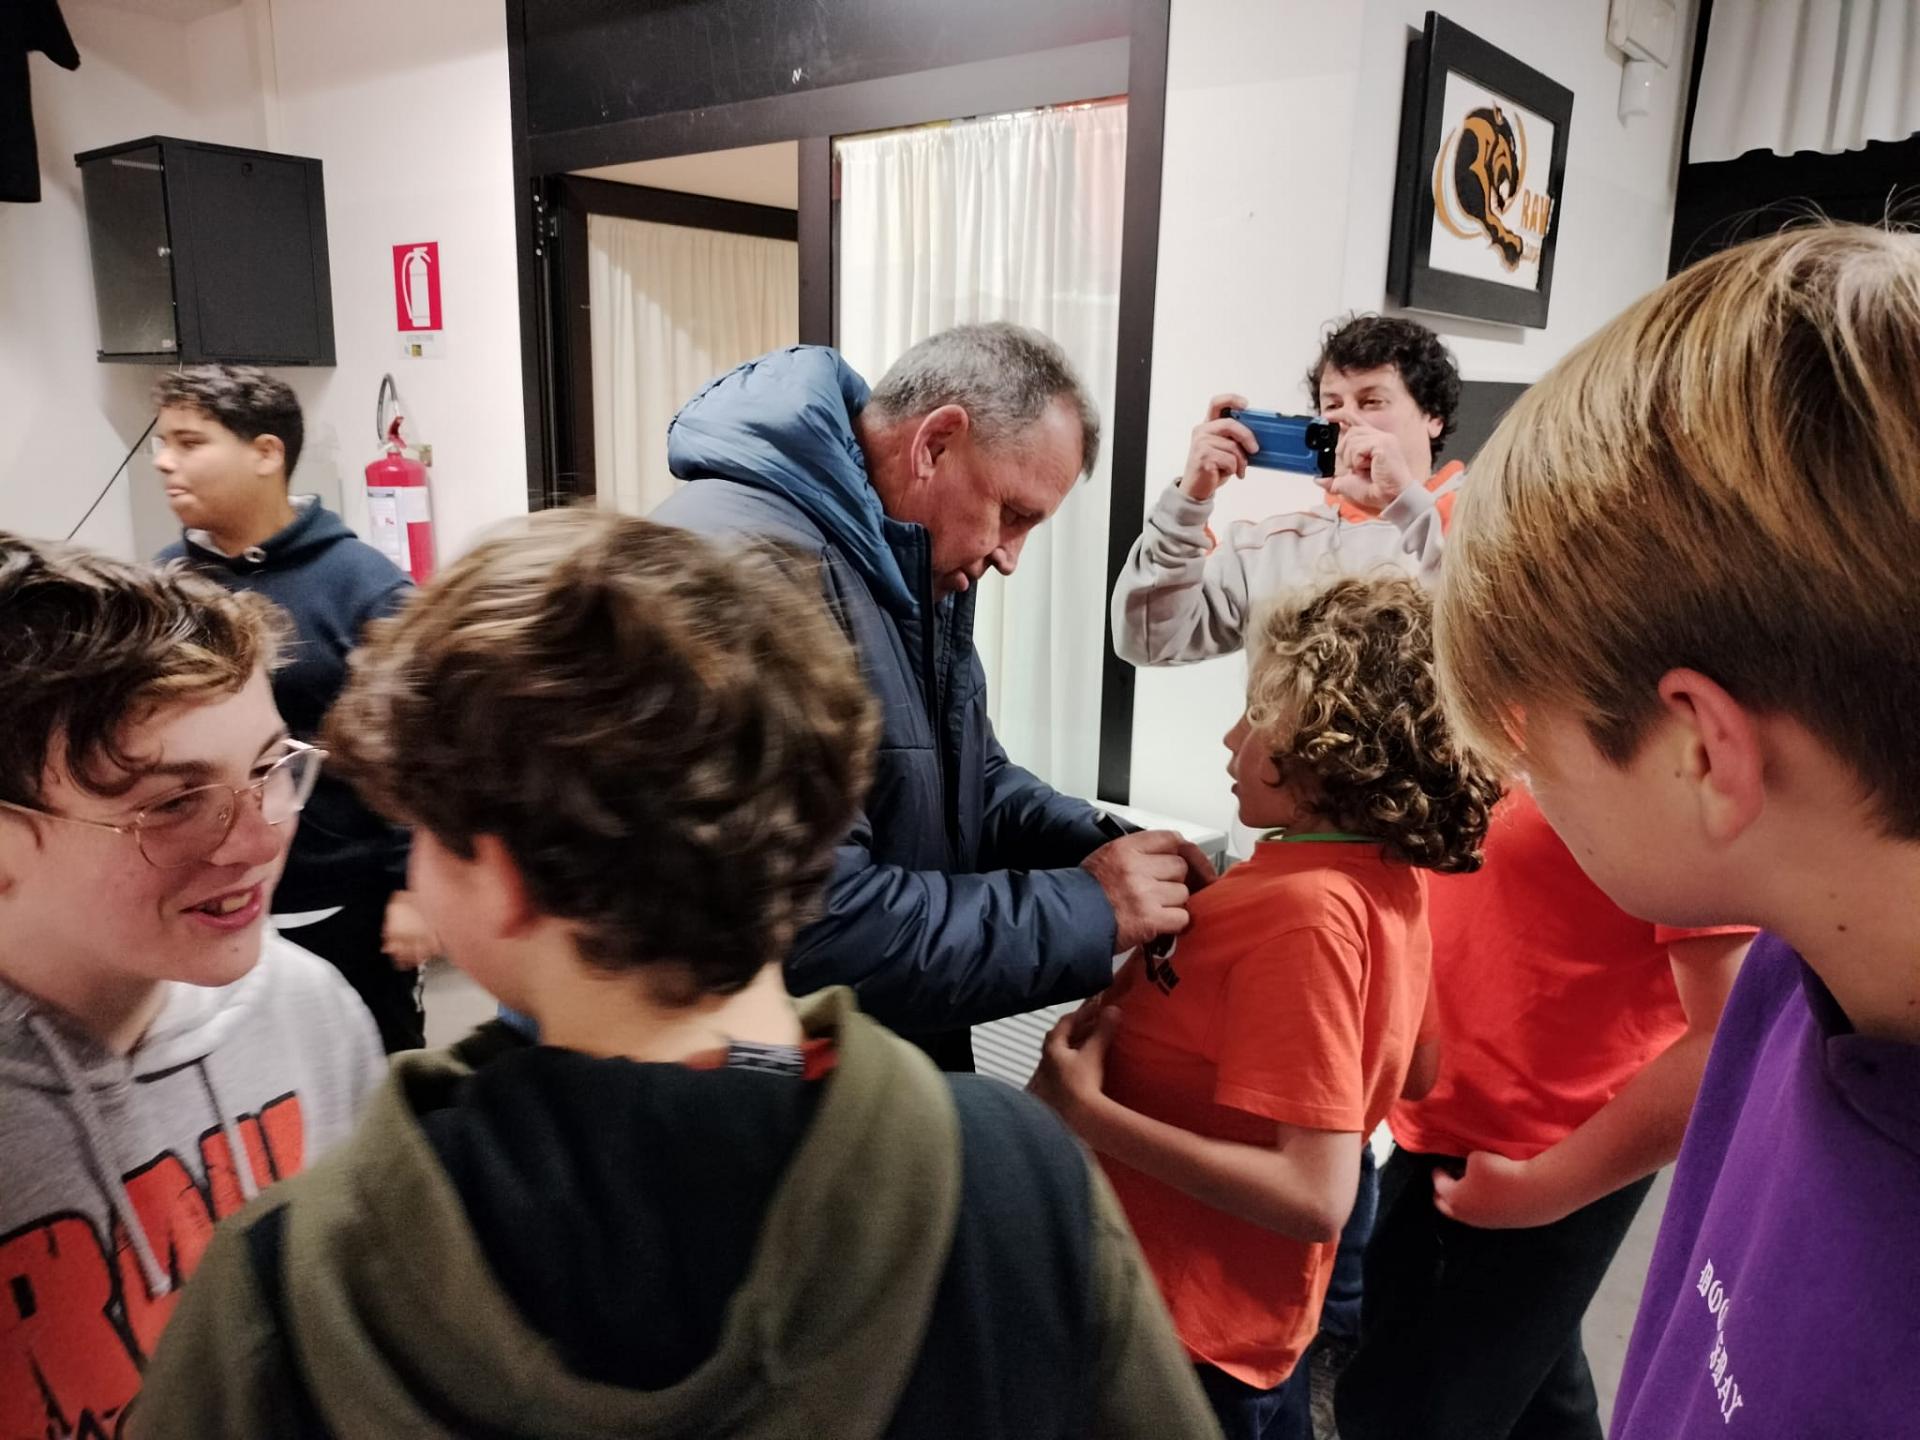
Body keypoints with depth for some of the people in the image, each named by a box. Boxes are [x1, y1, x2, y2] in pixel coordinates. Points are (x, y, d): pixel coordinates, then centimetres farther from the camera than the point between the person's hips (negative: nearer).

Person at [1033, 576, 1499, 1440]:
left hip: (1183, 1337, -8)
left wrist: (1087, 1112, -26)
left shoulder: (1306, 909, -28)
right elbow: (1413, 1069, 12)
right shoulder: (1388, 877, -2)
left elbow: (1316, 1197, -29)